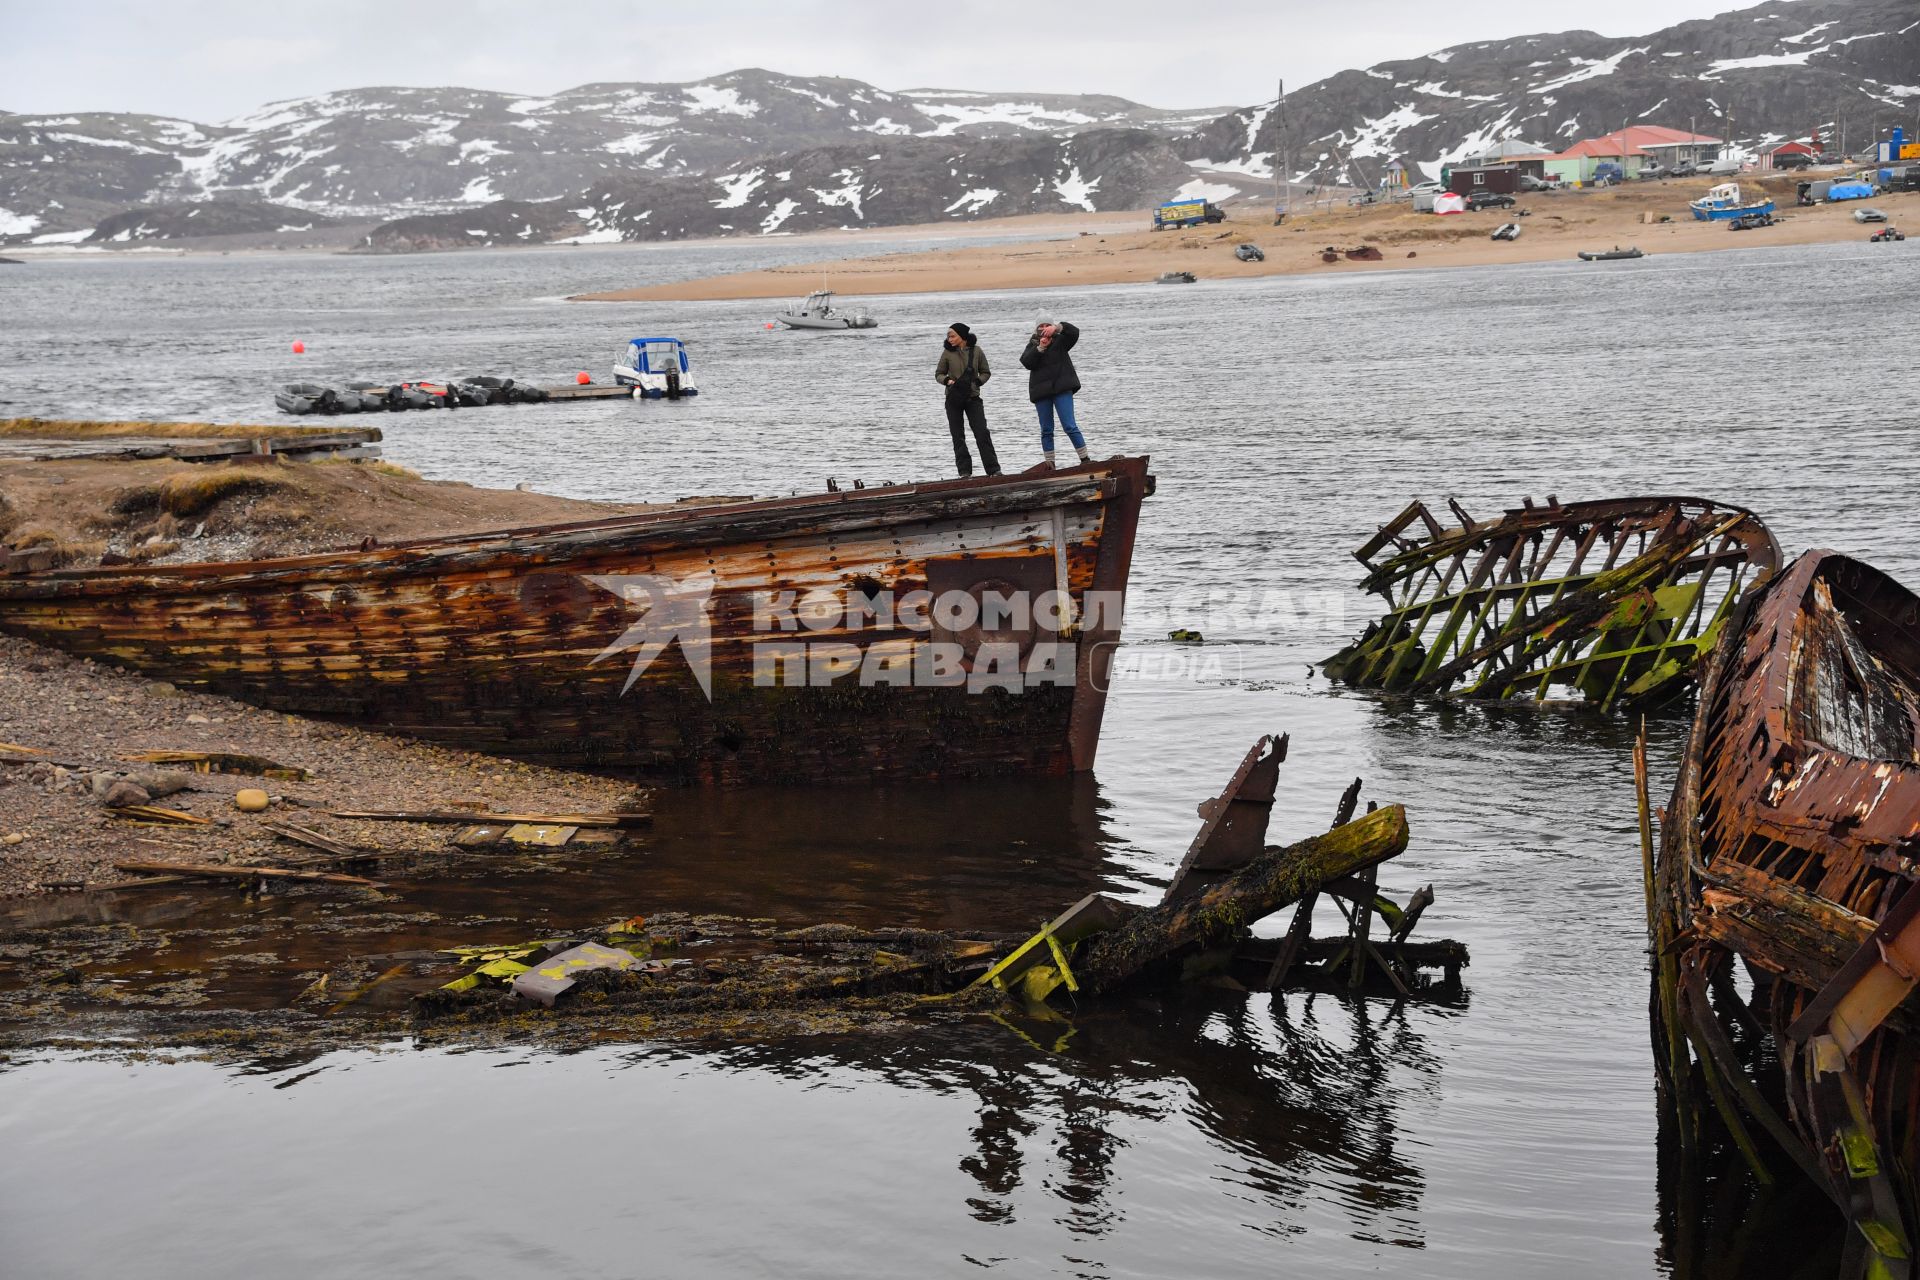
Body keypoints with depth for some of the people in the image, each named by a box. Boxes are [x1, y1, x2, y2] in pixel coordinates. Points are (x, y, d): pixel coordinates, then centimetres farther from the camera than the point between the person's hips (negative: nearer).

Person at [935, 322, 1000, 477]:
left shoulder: (976, 351, -1)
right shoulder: (948, 352, -1)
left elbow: (986, 372, 8)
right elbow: (938, 374, 7)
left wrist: (977, 382, -10)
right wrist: (947, 380, -13)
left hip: (973, 398, -1)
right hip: (954, 399, 1)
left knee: (982, 434, -7)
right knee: (958, 437, 3)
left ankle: (994, 470, -4)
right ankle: (965, 471, 9)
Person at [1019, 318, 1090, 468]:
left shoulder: (1060, 341, 7)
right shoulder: (1033, 345, 12)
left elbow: (1074, 333, -11)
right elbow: (1026, 362, -5)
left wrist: (1057, 327, -25)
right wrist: (1040, 348, -17)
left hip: (1062, 389, -3)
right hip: (1041, 391, 3)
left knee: (1070, 426, -8)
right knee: (1046, 430, 7)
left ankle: (1085, 459, -4)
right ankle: (1050, 463, 12)